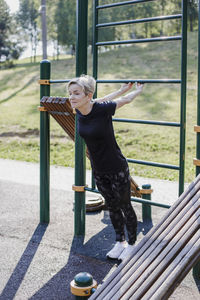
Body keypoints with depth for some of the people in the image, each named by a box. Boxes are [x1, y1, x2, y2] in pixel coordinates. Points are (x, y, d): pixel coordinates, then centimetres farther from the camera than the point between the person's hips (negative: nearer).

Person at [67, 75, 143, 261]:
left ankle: (131, 244, 27)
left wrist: (138, 90, 16)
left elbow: (125, 100, -5)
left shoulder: (102, 109, -23)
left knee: (125, 207, 10)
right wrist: (122, 90, 23)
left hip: (117, 169, -6)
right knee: (112, 207, 18)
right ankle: (120, 242, 35)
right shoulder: (79, 111, -5)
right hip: (98, 171, 6)